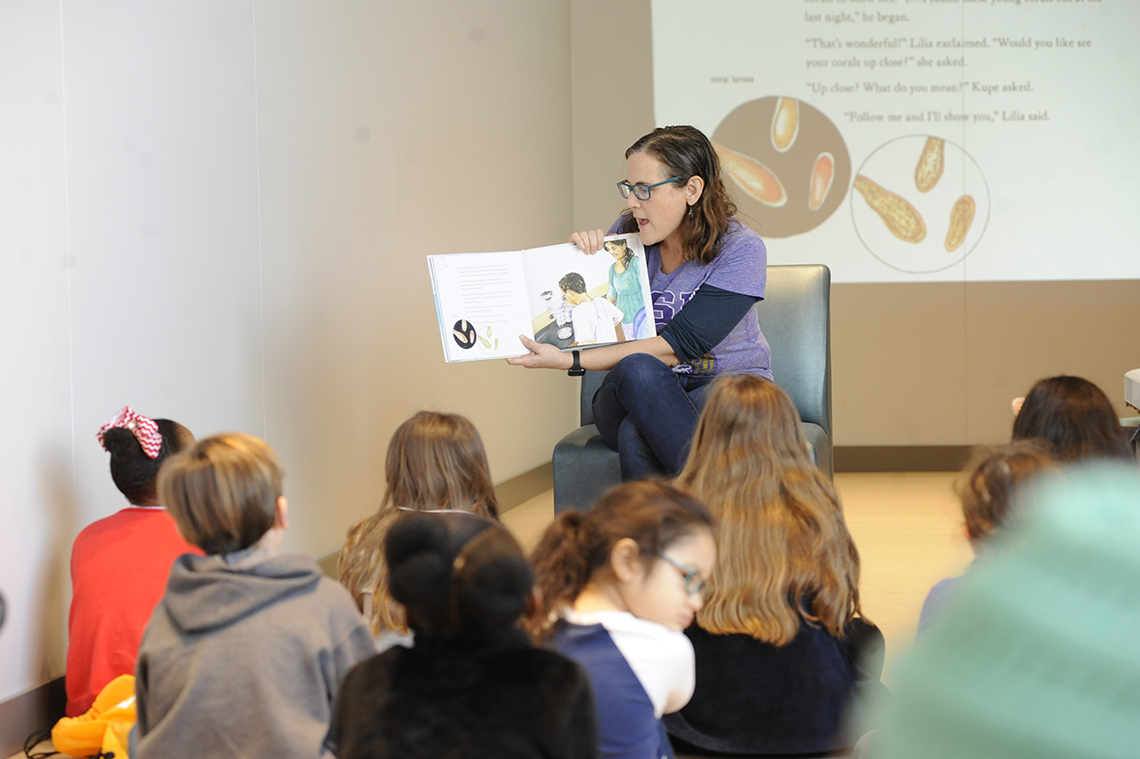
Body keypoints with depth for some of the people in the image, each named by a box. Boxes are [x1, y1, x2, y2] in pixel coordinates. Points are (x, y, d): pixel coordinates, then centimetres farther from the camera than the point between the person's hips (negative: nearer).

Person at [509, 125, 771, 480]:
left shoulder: (741, 249, -11)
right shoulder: (627, 233, 2)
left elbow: (677, 346, -21)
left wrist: (570, 361, -25)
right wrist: (582, 254, -6)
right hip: (637, 392, 4)